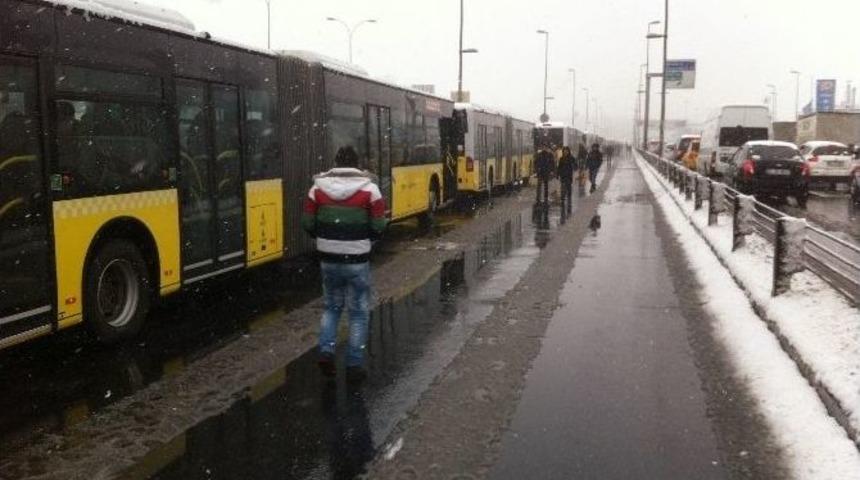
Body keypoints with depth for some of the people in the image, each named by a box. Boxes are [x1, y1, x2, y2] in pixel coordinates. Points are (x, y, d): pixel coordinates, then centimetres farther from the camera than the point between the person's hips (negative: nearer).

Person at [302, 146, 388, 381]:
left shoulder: (318, 188, 0)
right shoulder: (369, 189, -8)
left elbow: (307, 224, 2)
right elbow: (378, 227, -8)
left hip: (328, 259, 3)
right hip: (357, 260, -3)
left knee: (332, 307, 23)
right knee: (359, 313, 10)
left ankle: (326, 351, 10)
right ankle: (355, 365, 12)